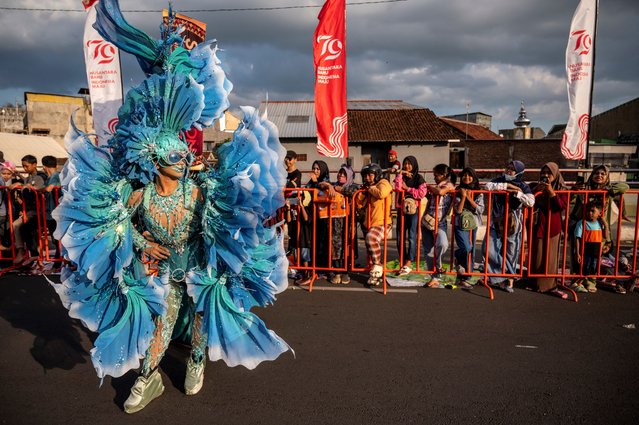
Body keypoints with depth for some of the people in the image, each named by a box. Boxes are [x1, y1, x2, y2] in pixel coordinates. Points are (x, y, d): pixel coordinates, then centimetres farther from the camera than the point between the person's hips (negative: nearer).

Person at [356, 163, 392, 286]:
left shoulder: (383, 183, -4)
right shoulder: (367, 188, 18)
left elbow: (381, 193, -27)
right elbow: (359, 205, 12)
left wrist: (370, 188, -10)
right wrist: (363, 191, 1)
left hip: (382, 223, -8)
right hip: (370, 224, 9)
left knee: (371, 238, -35)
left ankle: (377, 267, -22)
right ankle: (376, 275, 30)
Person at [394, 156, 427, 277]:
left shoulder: (419, 178, 2)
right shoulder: (401, 177, 12)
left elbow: (422, 193, -13)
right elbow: (397, 188, -8)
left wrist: (407, 188, -7)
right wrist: (400, 174, -10)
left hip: (414, 210, -4)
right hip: (401, 210, 4)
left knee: (411, 237, -9)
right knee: (400, 238, 5)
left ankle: (408, 265, -10)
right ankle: (403, 262, 15)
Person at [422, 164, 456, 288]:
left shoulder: (449, 185, 0)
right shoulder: (434, 187, 18)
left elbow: (440, 192, -20)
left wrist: (429, 187, -5)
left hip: (440, 223, -5)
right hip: (427, 222, 6)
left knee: (442, 244, -30)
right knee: (428, 250, 3)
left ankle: (437, 264, -2)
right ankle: (435, 277, 13)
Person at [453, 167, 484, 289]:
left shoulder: (478, 193, 6)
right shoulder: (458, 192, 0)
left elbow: (480, 209, -5)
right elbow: (458, 210, -8)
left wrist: (469, 198, -11)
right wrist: (463, 197, -15)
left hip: (473, 225, 3)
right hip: (460, 225, -3)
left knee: (471, 253, 4)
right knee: (466, 248, -22)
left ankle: (465, 278, 15)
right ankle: (459, 261, 12)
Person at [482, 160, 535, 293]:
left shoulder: (523, 186, -1)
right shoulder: (499, 181, 4)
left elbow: (531, 202, -15)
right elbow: (488, 186, -16)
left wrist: (516, 192, -20)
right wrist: (507, 185, -17)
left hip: (513, 225, -2)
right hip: (496, 223, 2)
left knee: (511, 253, 4)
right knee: (489, 250, -6)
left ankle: (509, 281, 19)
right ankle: (500, 277, 10)